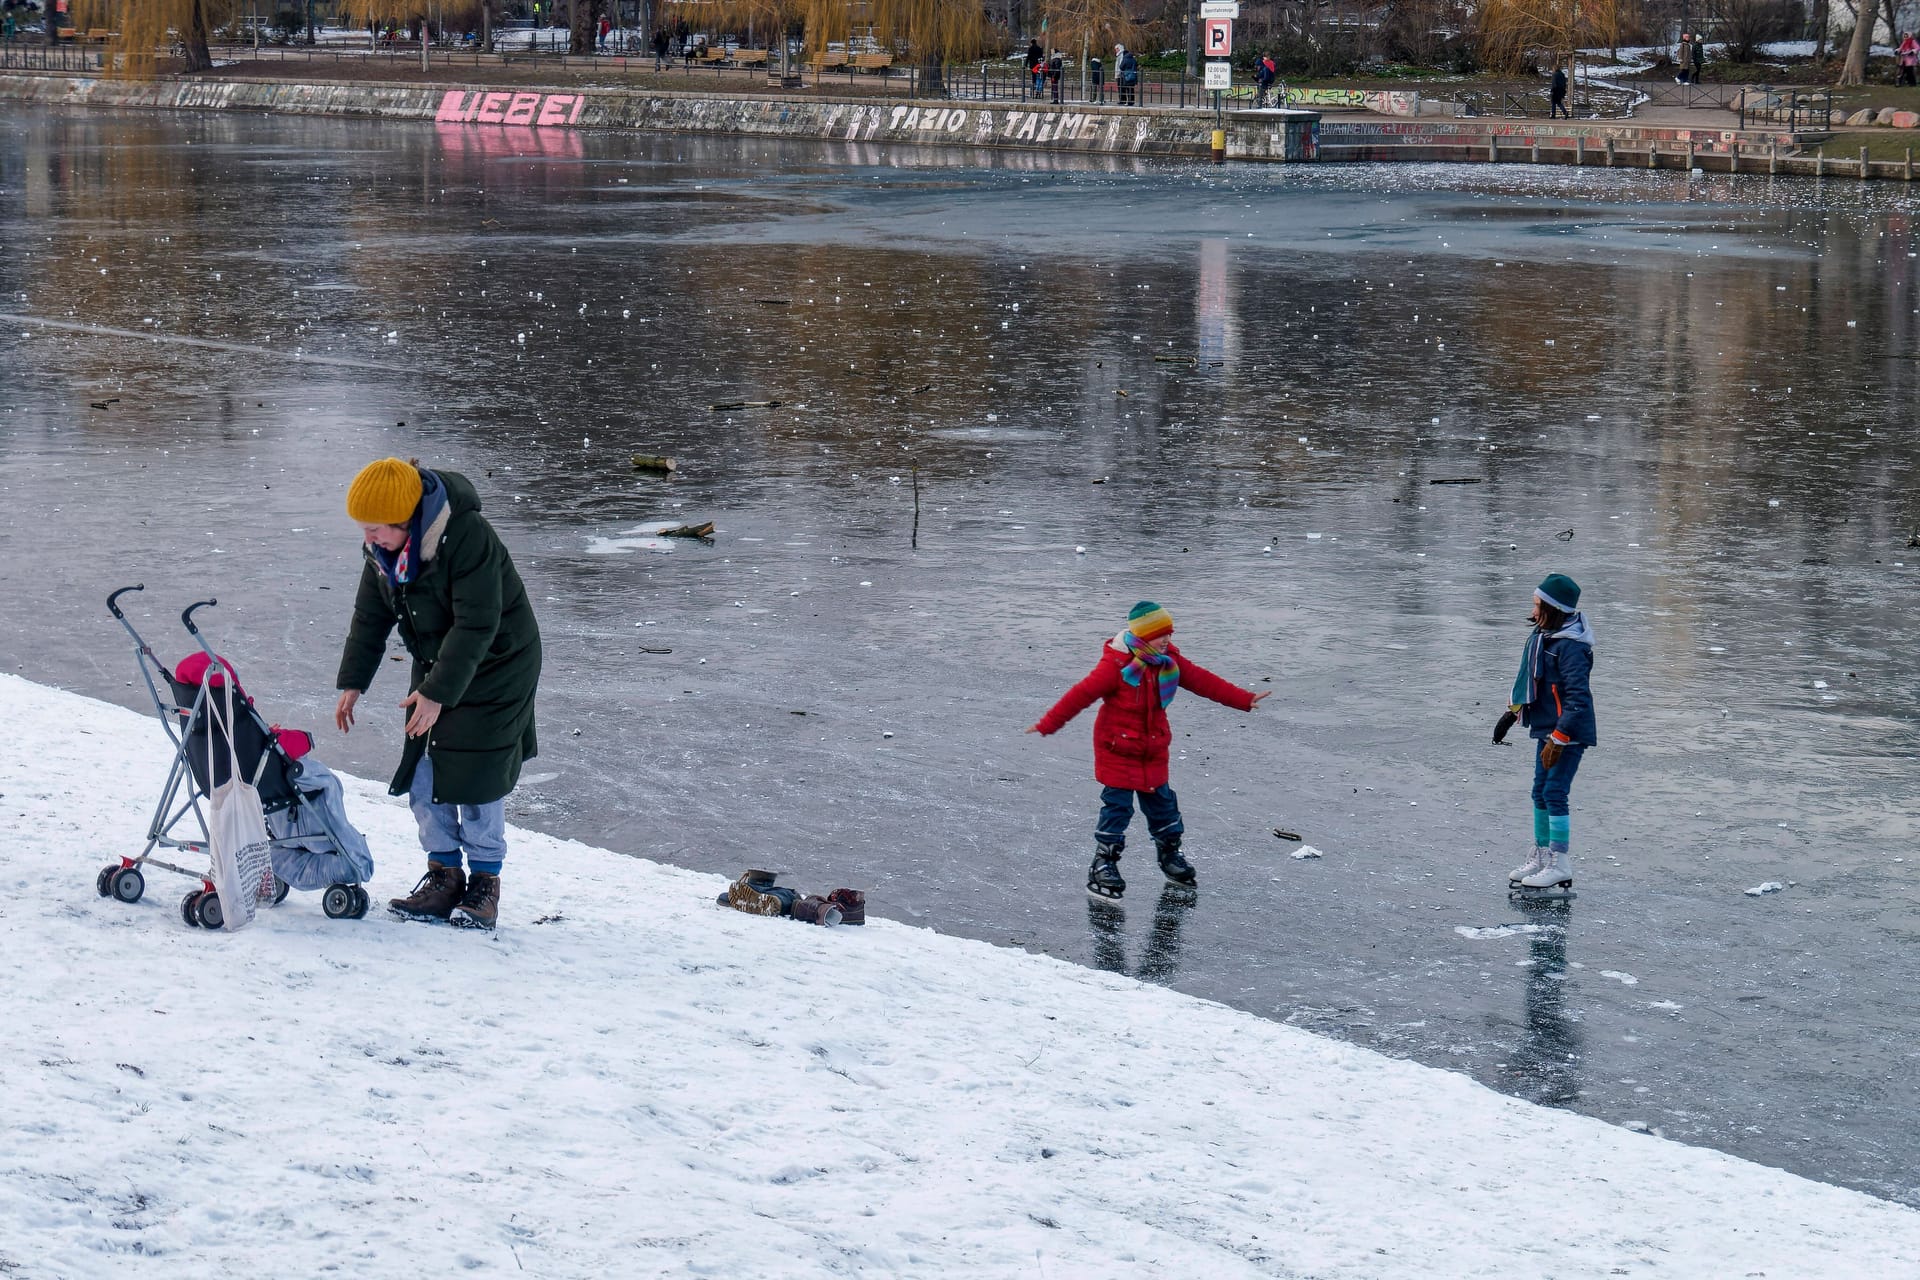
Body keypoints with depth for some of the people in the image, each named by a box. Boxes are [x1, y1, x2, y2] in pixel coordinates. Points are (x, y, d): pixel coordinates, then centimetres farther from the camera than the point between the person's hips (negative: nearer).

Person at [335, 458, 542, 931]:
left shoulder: (468, 538, -31)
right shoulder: (384, 547, -8)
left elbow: (476, 626, -30)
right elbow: (371, 616, 6)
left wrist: (437, 692, -31)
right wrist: (353, 681, 3)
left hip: (494, 666, -7)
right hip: (435, 663, 7)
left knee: (476, 772, -8)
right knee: (423, 772, 2)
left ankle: (485, 883, 5)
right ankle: (444, 876, 13)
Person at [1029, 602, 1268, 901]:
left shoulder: (1170, 662, -1)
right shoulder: (1116, 665, -21)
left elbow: (1204, 681, 4)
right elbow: (1082, 694, -22)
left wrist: (1245, 700, 4)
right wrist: (1048, 724, -23)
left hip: (1153, 751, 6)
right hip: (1117, 750, -6)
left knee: (1161, 801, 13)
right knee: (1117, 806, -5)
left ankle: (1170, 853, 31)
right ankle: (1103, 865, 3)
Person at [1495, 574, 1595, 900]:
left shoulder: (1571, 647, -21)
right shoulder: (1543, 636, 7)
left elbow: (1577, 699, -24)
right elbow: (1530, 679, 22)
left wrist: (1558, 740, -25)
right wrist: (1511, 714, 24)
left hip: (1569, 732, -10)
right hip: (1546, 728, 10)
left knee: (1555, 793, -10)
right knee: (1540, 793, 14)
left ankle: (1560, 865, -5)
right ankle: (1541, 857, 24)